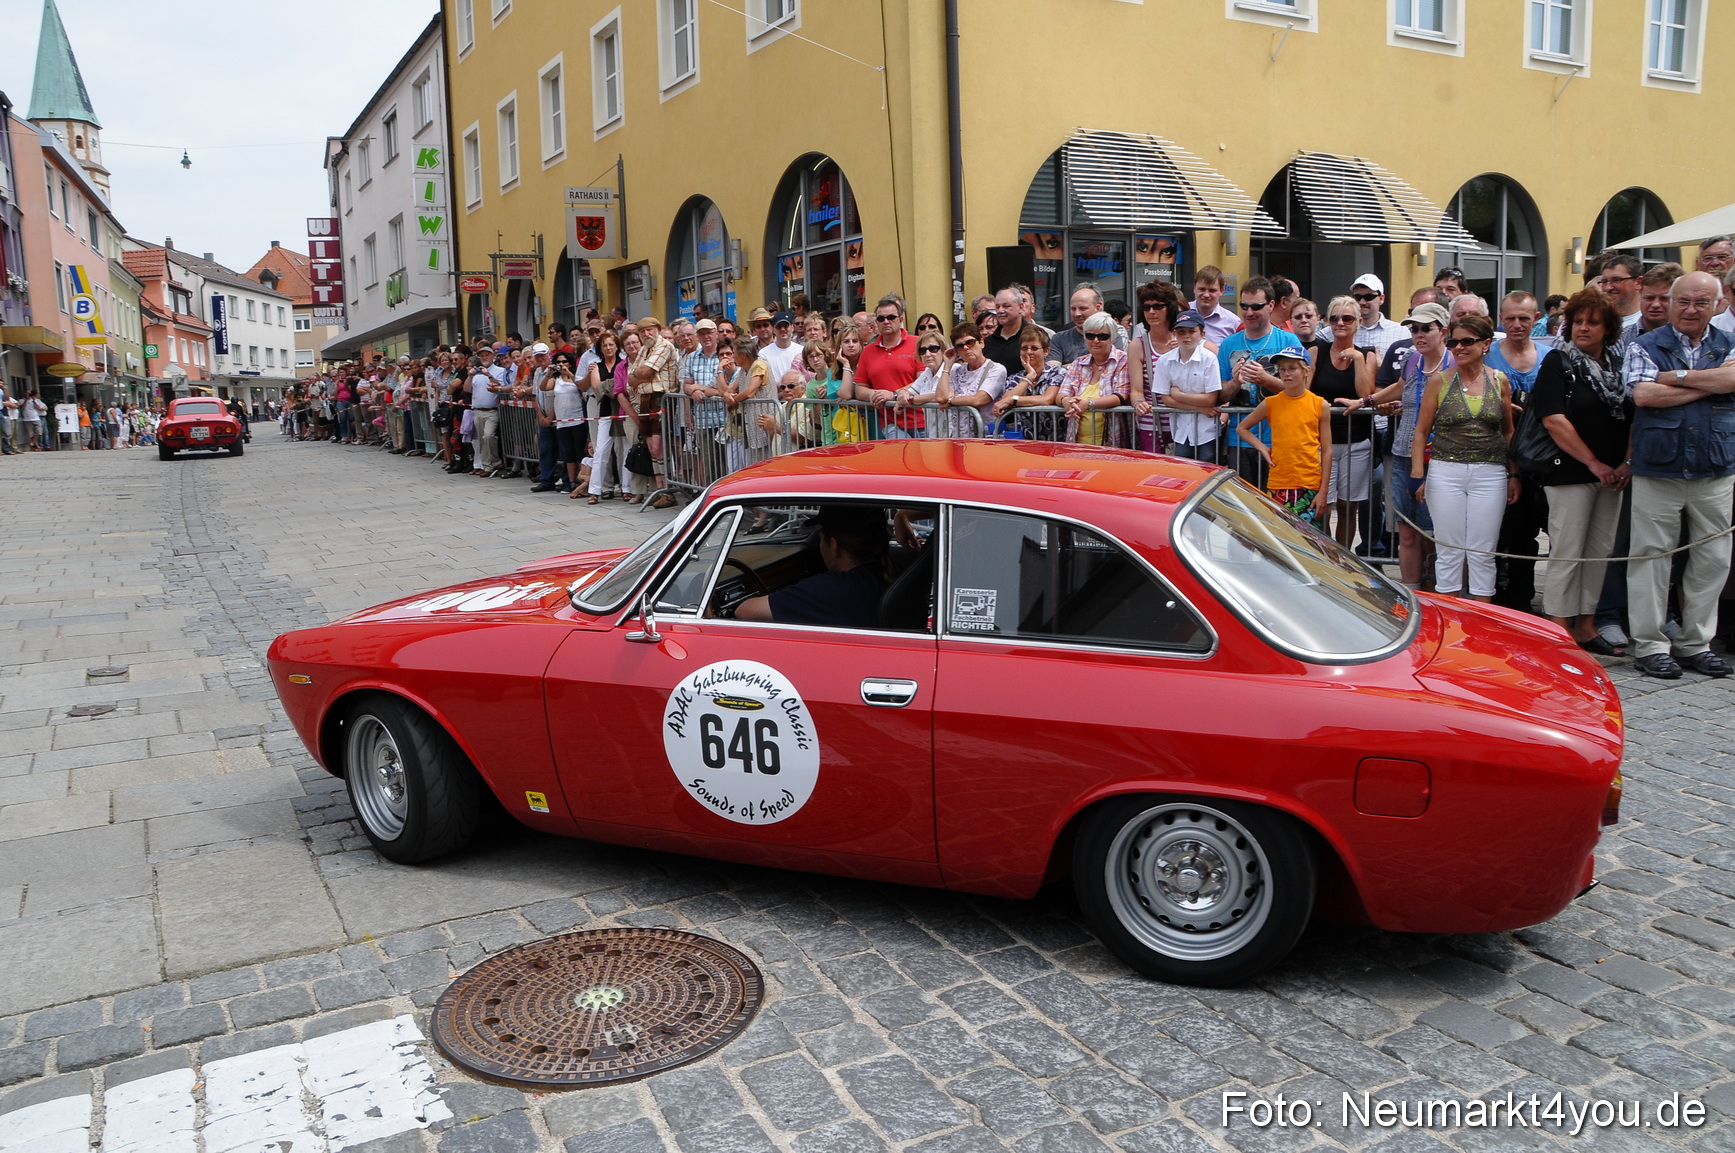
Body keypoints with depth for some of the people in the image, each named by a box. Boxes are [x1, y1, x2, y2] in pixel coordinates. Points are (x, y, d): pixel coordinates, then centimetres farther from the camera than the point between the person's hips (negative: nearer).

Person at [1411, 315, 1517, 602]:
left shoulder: (1499, 380, 6)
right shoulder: (1440, 381, 1)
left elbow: (1508, 432, 12)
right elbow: (1421, 431, 3)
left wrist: (1514, 475, 7)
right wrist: (1417, 474, -4)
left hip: (1490, 473, 1)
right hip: (1446, 472, -1)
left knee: (1483, 553, 3)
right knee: (1450, 551, 2)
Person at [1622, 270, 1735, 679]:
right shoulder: (1644, 347, 3)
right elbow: (1643, 394, -14)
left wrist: (1677, 377, -12)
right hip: (1657, 472, -3)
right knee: (1650, 556, 0)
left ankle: (1696, 642, 19)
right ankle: (1650, 645, 8)